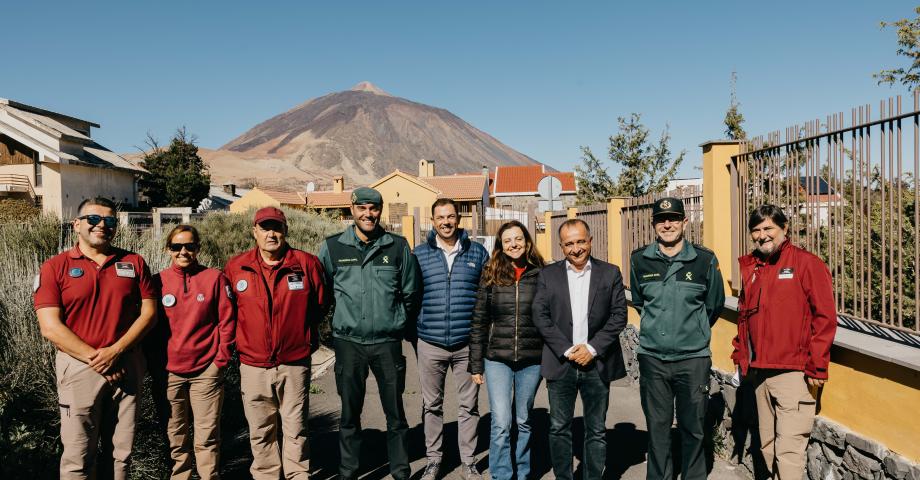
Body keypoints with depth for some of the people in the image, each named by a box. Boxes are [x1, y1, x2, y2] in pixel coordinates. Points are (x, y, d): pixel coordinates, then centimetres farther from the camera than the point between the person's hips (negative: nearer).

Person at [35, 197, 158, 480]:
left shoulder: (134, 263, 6)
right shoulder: (55, 267, -1)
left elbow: (149, 312, 1)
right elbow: (50, 327, -8)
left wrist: (115, 351, -11)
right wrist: (95, 358, -13)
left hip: (126, 366, 2)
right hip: (79, 367, -2)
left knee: (121, 452, 11)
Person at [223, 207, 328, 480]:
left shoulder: (307, 263, -3)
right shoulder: (236, 267, 1)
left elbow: (320, 304, 8)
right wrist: (242, 338, 10)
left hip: (295, 364, -1)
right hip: (253, 366, 1)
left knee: (295, 429, 7)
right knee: (260, 432, 12)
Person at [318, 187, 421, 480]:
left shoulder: (398, 246, 0)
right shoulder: (332, 247, 0)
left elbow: (410, 293, 9)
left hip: (388, 341, 0)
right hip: (348, 342, 0)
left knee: (395, 413, 8)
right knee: (349, 413, 11)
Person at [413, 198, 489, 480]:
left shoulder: (477, 253, 3)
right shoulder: (419, 255, 2)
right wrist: (414, 332, 1)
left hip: (468, 343, 0)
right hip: (430, 344, 0)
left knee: (468, 406, 9)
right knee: (432, 405, 11)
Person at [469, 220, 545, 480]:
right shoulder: (491, 275, 1)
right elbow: (479, 322, 3)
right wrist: (476, 364, 1)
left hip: (531, 360, 1)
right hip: (497, 359, 0)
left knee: (524, 421, 13)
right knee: (500, 424, -5)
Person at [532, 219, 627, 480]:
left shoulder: (610, 273, 4)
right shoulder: (548, 275, 5)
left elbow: (619, 315, -1)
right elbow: (539, 316, -2)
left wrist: (592, 348, -10)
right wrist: (567, 350, -10)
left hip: (597, 364, 0)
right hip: (560, 363, 0)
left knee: (596, 431, 9)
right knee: (559, 429, 8)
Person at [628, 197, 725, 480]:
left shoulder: (705, 260, -4)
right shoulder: (640, 260, 1)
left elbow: (715, 304, 10)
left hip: (694, 358, -1)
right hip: (652, 358, 1)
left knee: (693, 429, 9)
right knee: (657, 428, 10)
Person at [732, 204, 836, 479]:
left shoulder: (807, 263, -5)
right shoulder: (750, 268, 13)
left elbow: (825, 317, -9)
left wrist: (817, 367, -12)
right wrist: (742, 356, 13)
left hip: (794, 373, -6)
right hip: (760, 372, 6)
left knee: (789, 450, -7)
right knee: (768, 446, 13)